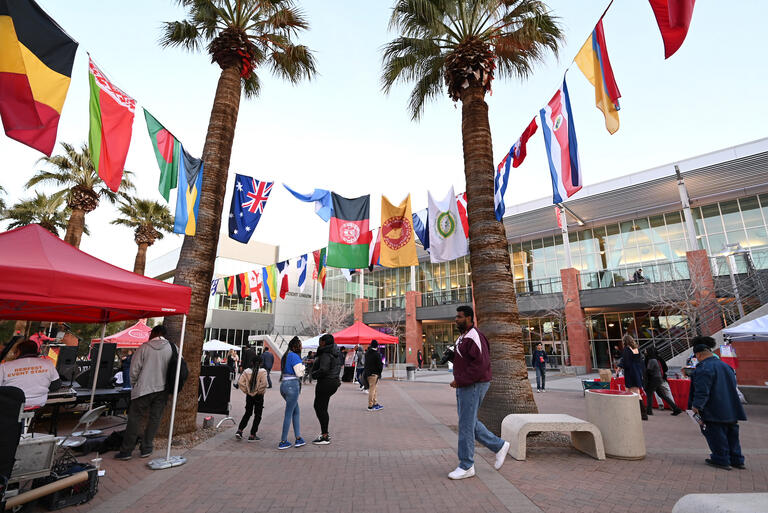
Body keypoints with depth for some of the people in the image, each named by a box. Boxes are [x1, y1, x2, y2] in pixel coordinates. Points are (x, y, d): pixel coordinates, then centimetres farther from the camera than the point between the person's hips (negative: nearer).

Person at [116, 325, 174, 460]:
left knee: (135, 419, 8)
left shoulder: (144, 347, -6)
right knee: (154, 419, 11)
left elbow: (134, 369, -3)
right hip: (162, 389, 2)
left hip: (144, 388, -2)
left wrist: (134, 385, 12)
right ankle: (146, 449, 18)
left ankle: (126, 451, 13)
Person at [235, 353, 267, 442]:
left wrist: (245, 391, -1)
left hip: (249, 395, 4)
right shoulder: (263, 371, -12)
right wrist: (260, 391, -10)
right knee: (257, 416, 8)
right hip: (258, 396, -3)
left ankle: (239, 430, 13)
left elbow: (240, 382, -10)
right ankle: (252, 435, 10)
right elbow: (264, 383, -25)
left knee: (247, 413, 21)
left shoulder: (246, 371, -2)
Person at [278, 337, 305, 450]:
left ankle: (298, 439, 19)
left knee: (296, 412, 15)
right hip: (292, 385, -9)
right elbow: (299, 373, -15)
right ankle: (283, 442, 8)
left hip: (284, 385, 9)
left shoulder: (285, 356, 14)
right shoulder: (295, 356, -13)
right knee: (289, 414, 0)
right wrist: (303, 366, 3)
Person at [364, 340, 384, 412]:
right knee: (372, 389, -2)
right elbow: (380, 364, -13)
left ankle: (375, 403, 24)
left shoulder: (367, 353, 9)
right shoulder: (377, 354, -16)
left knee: (373, 389, 17)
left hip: (367, 373, 8)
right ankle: (370, 406, 3)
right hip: (374, 374, -8)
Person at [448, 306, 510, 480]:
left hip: (473, 387, -10)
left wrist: (460, 381, -22)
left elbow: (481, 364, -26)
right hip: (464, 387, 10)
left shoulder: (474, 337, -18)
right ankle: (499, 446, 29)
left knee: (466, 425, -1)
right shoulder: (463, 337, 14)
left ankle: (466, 467, 12)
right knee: (470, 423, 16)